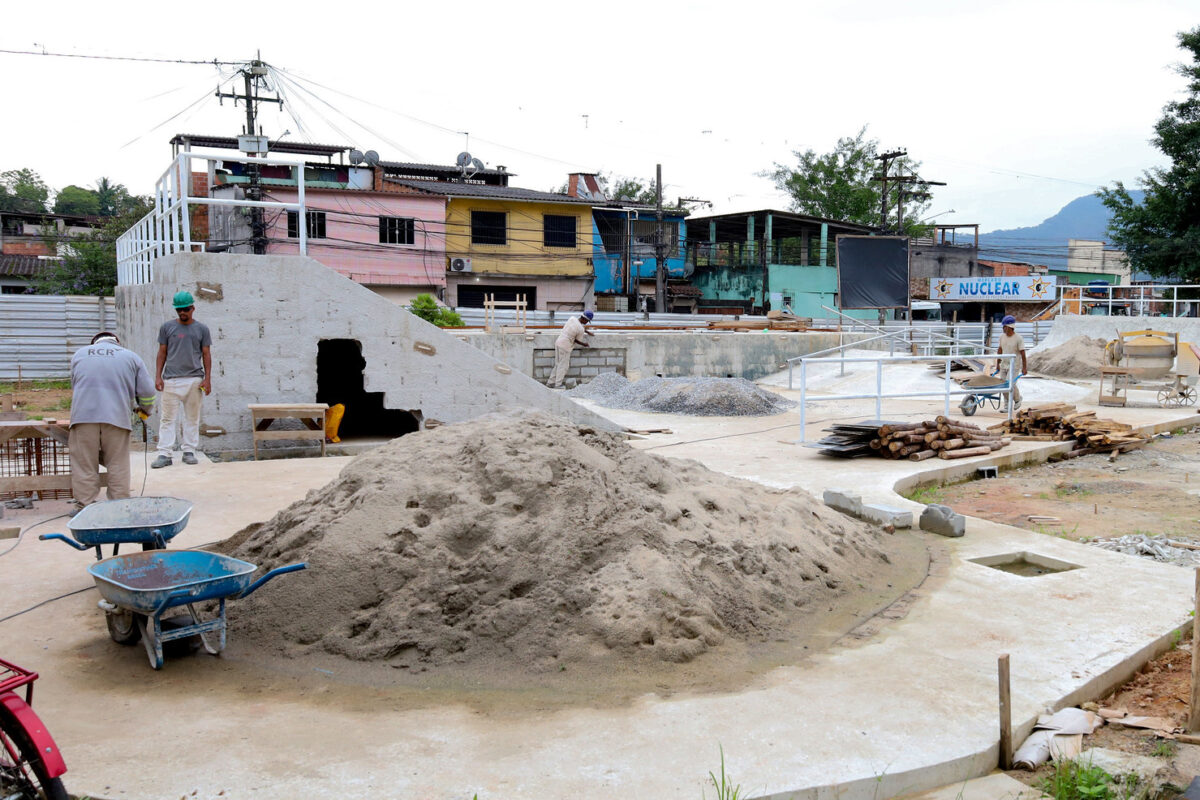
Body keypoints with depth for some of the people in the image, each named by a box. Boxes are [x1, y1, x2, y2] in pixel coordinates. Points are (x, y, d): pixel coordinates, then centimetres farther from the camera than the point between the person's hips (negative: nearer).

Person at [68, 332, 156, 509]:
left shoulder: (80, 354, 20)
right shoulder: (131, 357, 15)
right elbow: (147, 391, 10)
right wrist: (145, 410, 29)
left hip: (83, 415, 1)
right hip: (117, 417, -1)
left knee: (84, 465, 5)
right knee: (118, 465, 6)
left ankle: (85, 506, 5)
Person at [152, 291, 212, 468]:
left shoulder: (201, 329, 7)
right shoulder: (167, 327, 8)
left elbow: (206, 354, 7)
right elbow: (162, 353, 10)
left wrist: (207, 378, -1)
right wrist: (158, 376, 1)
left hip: (194, 380, 0)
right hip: (171, 380, 0)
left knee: (192, 418, 5)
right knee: (168, 418, -2)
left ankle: (189, 451, 12)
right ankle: (164, 454, -2)